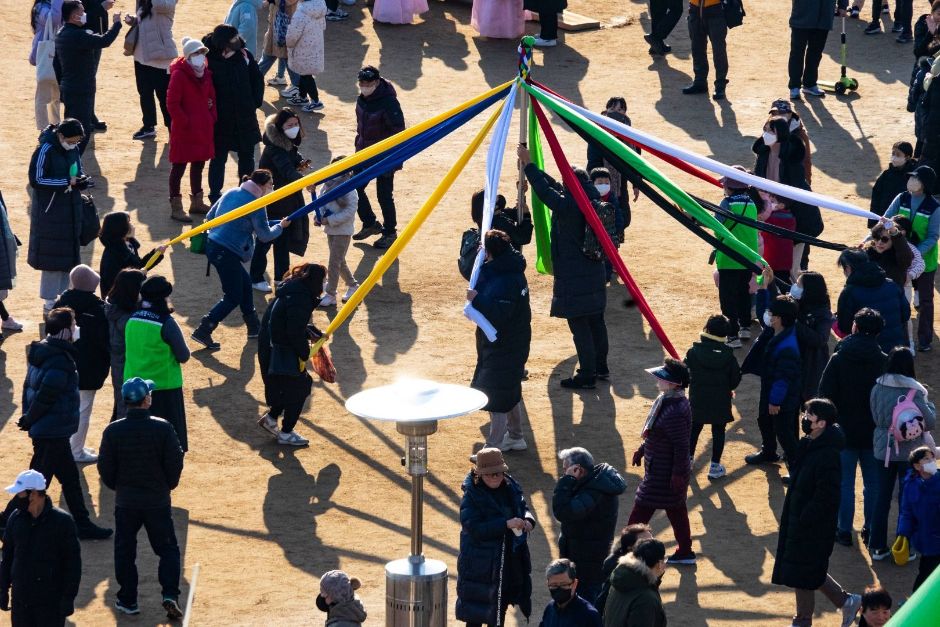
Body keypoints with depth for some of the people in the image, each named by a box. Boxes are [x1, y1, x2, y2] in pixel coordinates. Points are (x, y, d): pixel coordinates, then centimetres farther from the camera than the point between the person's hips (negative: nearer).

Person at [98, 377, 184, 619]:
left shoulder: (113, 431, -10)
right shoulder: (163, 428, -13)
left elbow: (105, 467, -4)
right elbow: (175, 463, -8)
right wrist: (168, 486, 12)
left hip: (125, 501, 1)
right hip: (158, 500, -1)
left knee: (124, 551, 13)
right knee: (167, 548, 10)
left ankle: (128, 600, 16)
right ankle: (170, 595, -5)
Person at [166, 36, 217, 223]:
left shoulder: (206, 74, 8)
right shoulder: (179, 75, -15)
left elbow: (211, 97, 19)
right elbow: (172, 104, -18)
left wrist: (212, 116, 5)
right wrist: (184, 122, -18)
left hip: (203, 128, 8)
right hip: (184, 130, -8)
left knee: (199, 164, 18)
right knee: (179, 166, -1)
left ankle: (197, 202, 32)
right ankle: (176, 208, 3)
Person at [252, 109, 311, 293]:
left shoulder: (289, 144, 5)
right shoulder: (275, 148, -25)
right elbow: (286, 169, -40)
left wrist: (301, 165, -4)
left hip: (286, 200, 9)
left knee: (283, 240, 15)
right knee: (265, 239, 1)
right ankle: (255, 279, 12)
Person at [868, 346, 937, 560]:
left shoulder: (877, 389, -7)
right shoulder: (914, 392, -17)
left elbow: (875, 418, 1)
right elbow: (930, 423, -13)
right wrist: (929, 405, 4)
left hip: (883, 449, 3)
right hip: (909, 451, -3)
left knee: (882, 497, 13)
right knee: (907, 498, 9)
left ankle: (877, 546, 17)